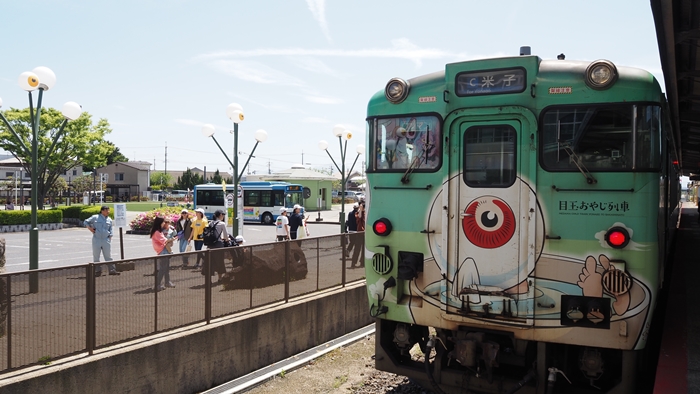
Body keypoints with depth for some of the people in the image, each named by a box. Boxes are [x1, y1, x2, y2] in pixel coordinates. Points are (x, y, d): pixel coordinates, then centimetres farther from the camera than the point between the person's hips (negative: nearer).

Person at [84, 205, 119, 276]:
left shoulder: (109, 220, 10)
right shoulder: (95, 217, 2)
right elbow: (86, 222, 10)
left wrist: (110, 240, 7)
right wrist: (90, 229, -3)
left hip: (106, 240, 2)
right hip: (96, 240, -2)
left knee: (108, 256, 2)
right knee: (96, 257, 4)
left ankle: (112, 270, 2)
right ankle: (98, 271, 11)